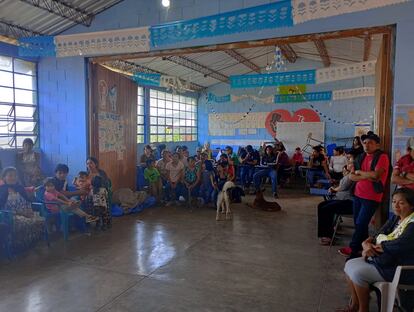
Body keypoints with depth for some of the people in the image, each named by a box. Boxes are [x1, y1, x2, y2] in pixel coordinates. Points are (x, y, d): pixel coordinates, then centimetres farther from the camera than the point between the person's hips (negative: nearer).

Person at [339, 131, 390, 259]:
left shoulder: (382, 157, -10)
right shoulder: (360, 157, 10)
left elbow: (376, 175, -23)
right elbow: (351, 176, 4)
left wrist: (359, 172, -8)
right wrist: (366, 176, -14)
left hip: (372, 197, -6)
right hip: (358, 195, 7)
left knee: (361, 224, -2)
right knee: (357, 223, 11)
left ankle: (353, 248, 13)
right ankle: (362, 247, 26)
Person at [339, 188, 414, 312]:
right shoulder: (395, 219, 9)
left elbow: (400, 244, -31)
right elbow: (377, 237, 5)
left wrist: (378, 246, -13)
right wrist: (367, 244, -18)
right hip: (387, 259, 9)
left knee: (358, 273, -20)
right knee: (350, 265, 3)